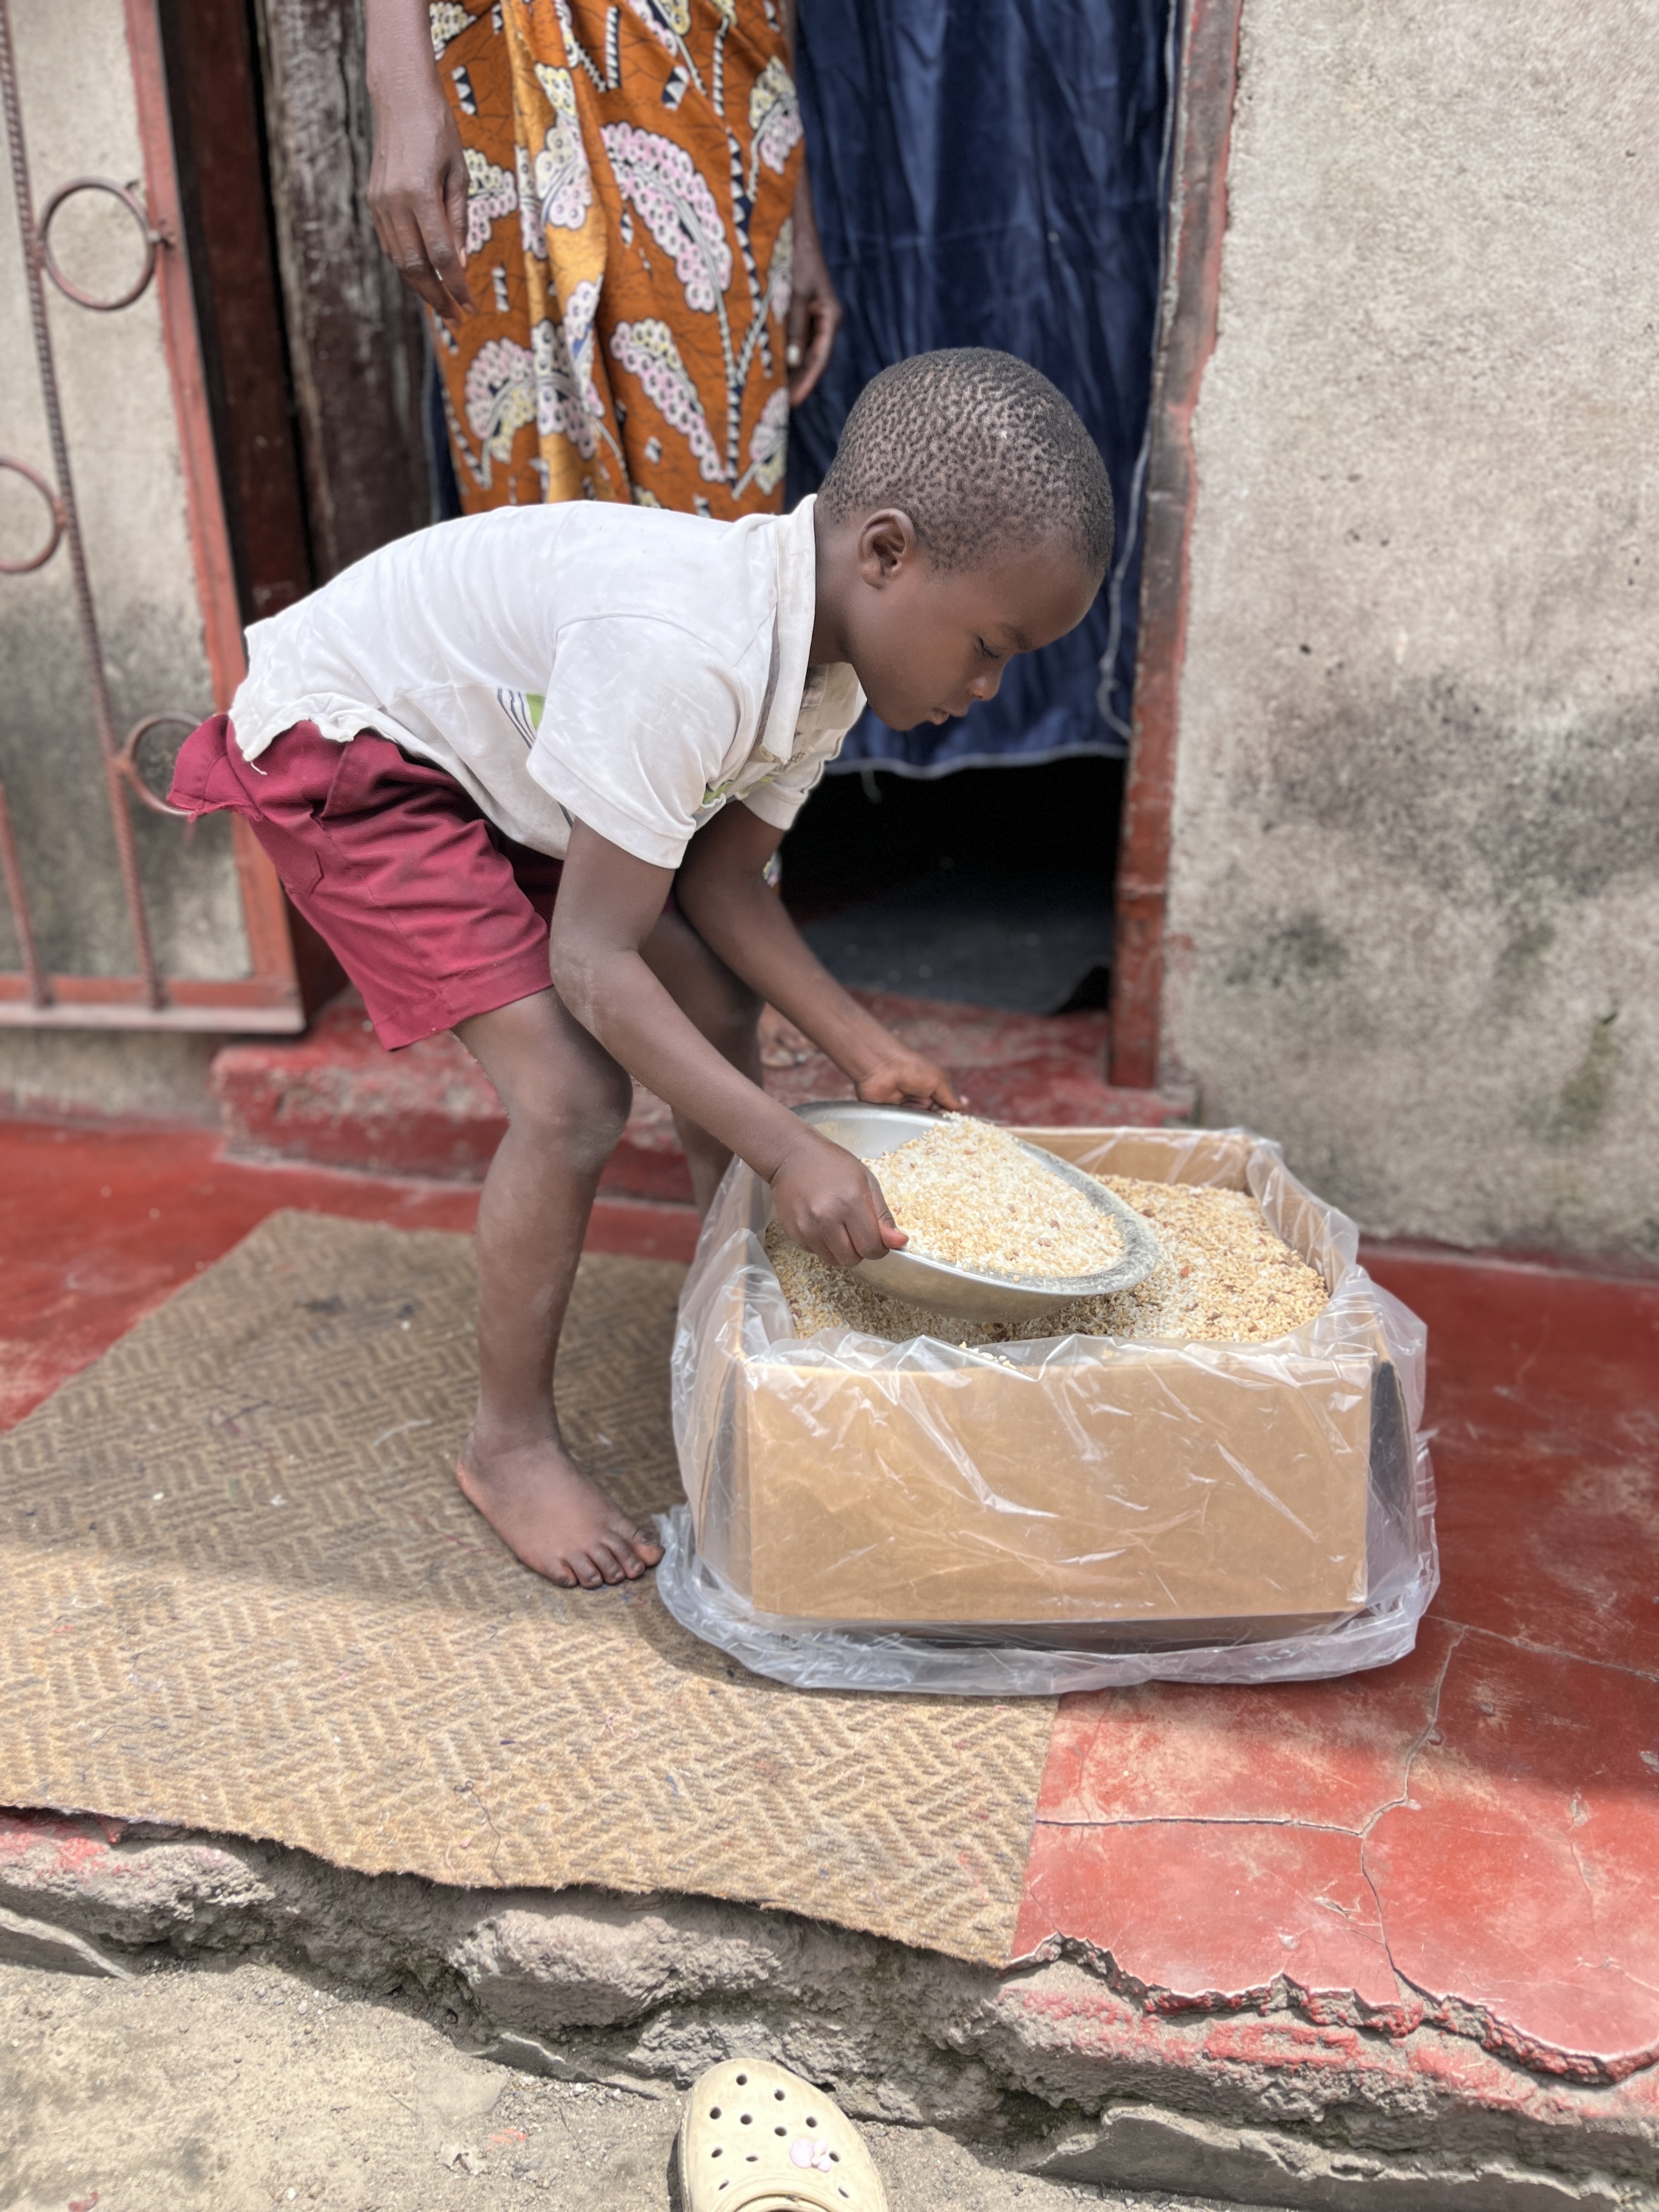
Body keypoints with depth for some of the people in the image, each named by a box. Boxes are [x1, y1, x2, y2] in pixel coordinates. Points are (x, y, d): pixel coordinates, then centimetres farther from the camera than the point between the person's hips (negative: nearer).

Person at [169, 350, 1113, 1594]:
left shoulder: (825, 648, -9)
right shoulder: (683, 653, -38)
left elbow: (718, 882, -3)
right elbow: (590, 959, -34)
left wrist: (864, 1050, -10)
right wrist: (790, 1150, -35)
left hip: (501, 745, 9)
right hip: (344, 746, -9)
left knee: (716, 1016, 9)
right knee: (573, 1094, -19)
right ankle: (512, 1444, 3)